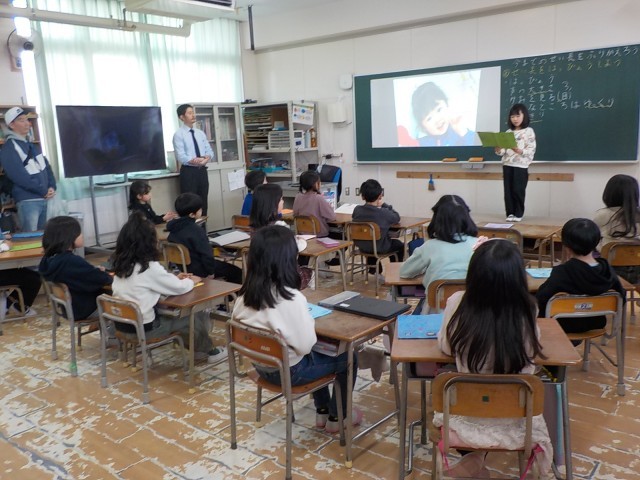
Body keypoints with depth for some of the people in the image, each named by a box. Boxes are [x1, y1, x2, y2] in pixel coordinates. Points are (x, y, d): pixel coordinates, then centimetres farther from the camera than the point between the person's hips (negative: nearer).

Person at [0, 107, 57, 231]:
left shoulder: (32, 145, 16)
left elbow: (47, 166, 15)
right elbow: (20, 177, -18)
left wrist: (52, 187, -2)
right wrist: (44, 191, -13)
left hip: (43, 199, 8)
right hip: (27, 201, -8)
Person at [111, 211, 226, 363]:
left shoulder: (121, 264, 2)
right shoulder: (150, 267, -22)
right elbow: (179, 288, -14)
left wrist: (174, 278, 13)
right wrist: (191, 281, 7)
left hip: (122, 322, 8)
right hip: (142, 327, -8)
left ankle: (196, 347, 33)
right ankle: (207, 351, 31)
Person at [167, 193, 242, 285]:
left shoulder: (174, 227, -1)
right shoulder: (196, 230, -26)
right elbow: (206, 254, -25)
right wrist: (211, 271, -9)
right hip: (197, 271, -9)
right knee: (236, 272, 5)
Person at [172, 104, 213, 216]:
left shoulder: (200, 133, 13)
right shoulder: (179, 134, -6)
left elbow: (209, 151, 10)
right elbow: (181, 157, -15)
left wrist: (207, 157, -13)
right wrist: (195, 160, -27)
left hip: (202, 171, 6)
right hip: (188, 172, -6)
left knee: (203, 203, 11)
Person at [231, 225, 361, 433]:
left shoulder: (245, 293, -9)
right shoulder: (291, 298, -31)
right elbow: (305, 345, -26)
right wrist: (310, 321, -7)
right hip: (288, 371, -7)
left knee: (317, 354, 32)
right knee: (348, 357, 14)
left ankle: (322, 411, 41)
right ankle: (336, 417, 30)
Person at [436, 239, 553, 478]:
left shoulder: (458, 303, -24)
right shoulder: (526, 315, -24)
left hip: (466, 417, 0)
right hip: (512, 420, 1)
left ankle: (474, 459, 18)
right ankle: (476, 460, 25)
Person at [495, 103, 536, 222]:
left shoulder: (529, 131, 1)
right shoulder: (508, 132, 15)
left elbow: (531, 150, -8)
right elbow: (503, 150, 10)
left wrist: (520, 151, -25)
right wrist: (498, 150, -13)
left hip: (521, 165, -4)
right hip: (507, 165, 5)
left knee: (518, 190, -4)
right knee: (508, 190, 3)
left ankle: (518, 214, 6)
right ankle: (510, 213, 11)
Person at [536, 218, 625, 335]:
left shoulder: (561, 273, -29)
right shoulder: (607, 270, -15)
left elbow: (540, 301, -23)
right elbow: (621, 297, -1)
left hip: (564, 326, -5)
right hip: (595, 323, 5)